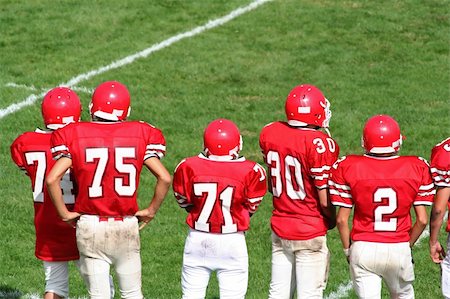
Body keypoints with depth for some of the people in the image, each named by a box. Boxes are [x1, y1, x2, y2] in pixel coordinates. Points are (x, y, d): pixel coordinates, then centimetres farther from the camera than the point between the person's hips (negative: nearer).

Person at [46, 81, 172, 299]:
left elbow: (52, 179, -15)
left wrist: (64, 213, -1)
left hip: (90, 226, -1)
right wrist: (151, 210, 6)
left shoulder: (75, 136, -4)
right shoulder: (140, 135, -1)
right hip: (127, 226, 1)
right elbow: (164, 178, -8)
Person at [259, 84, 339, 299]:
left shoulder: (268, 134, -3)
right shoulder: (319, 144, -22)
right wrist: (332, 221, 3)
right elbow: (325, 201, -16)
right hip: (310, 233, -6)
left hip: (279, 228, 6)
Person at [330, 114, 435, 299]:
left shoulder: (349, 168, -8)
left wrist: (347, 249, 10)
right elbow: (422, 220, -4)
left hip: (363, 249, -1)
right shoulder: (416, 168, -5)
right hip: (399, 249, 1)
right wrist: (408, 245, 13)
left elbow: (341, 219, -6)